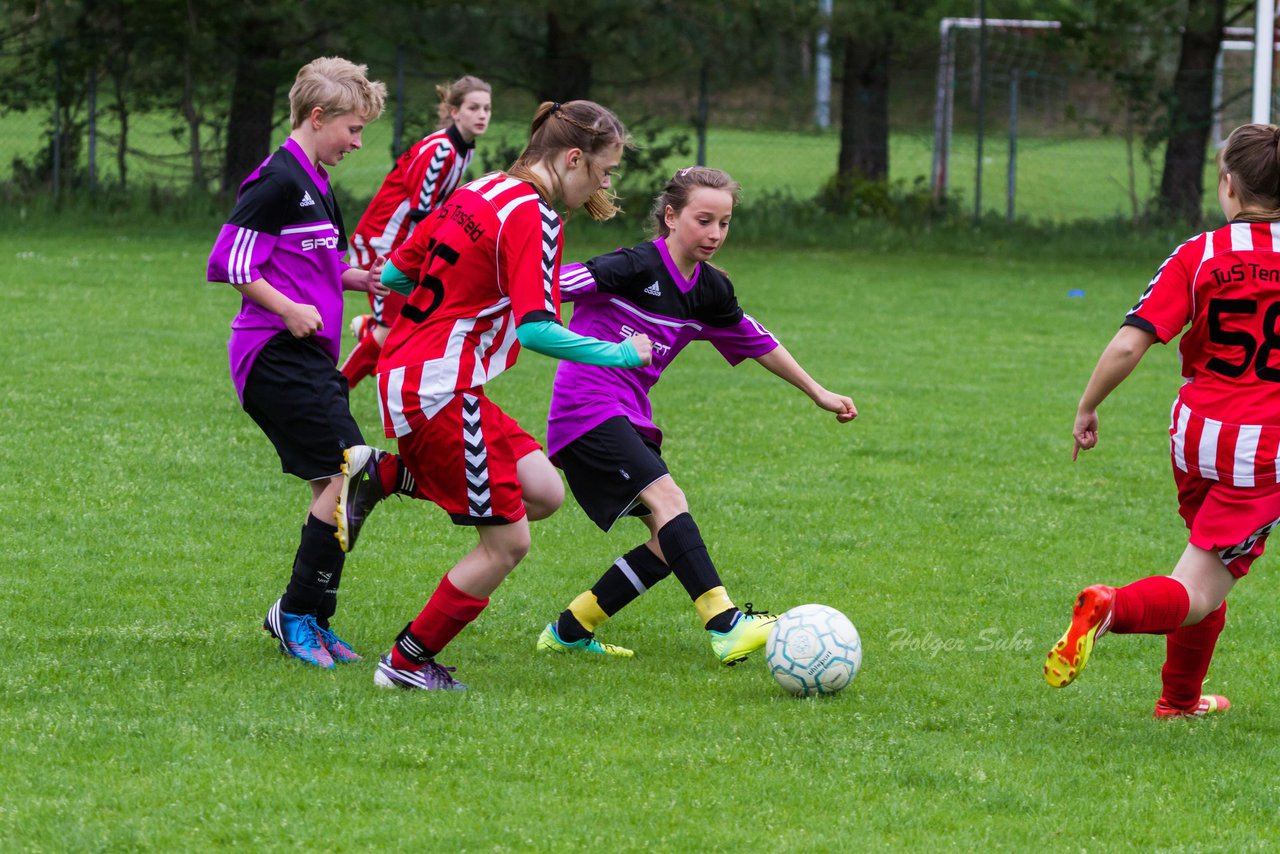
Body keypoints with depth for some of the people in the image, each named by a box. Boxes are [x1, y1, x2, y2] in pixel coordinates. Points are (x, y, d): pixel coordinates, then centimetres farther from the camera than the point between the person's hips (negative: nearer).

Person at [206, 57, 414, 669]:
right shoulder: (279, 181, -12)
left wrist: (352, 279, 16)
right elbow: (230, 262, -15)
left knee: (337, 485, 7)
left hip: (309, 356, 10)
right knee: (352, 471, -15)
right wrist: (289, 309, -20)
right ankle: (296, 613, -7)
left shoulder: (315, 183, 19)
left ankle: (313, 621, 13)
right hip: (278, 356, -10)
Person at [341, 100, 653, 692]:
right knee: (506, 542, -1)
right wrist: (620, 354, -14)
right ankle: (407, 664, 11)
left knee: (543, 493, 9)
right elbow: (537, 331, -25)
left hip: (404, 372, 9)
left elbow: (395, 272, 17)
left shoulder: (478, 192, 11)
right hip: (439, 392, -9)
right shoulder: (533, 220, -16)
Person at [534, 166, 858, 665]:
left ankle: (570, 631, 12)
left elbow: (756, 342, 24)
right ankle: (726, 628, -33)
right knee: (667, 499, -23)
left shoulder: (711, 292, 9)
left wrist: (818, 394, 31)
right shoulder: (637, 268, -14)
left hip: (630, 418, 9)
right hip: (586, 407, -9)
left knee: (668, 544, 1)